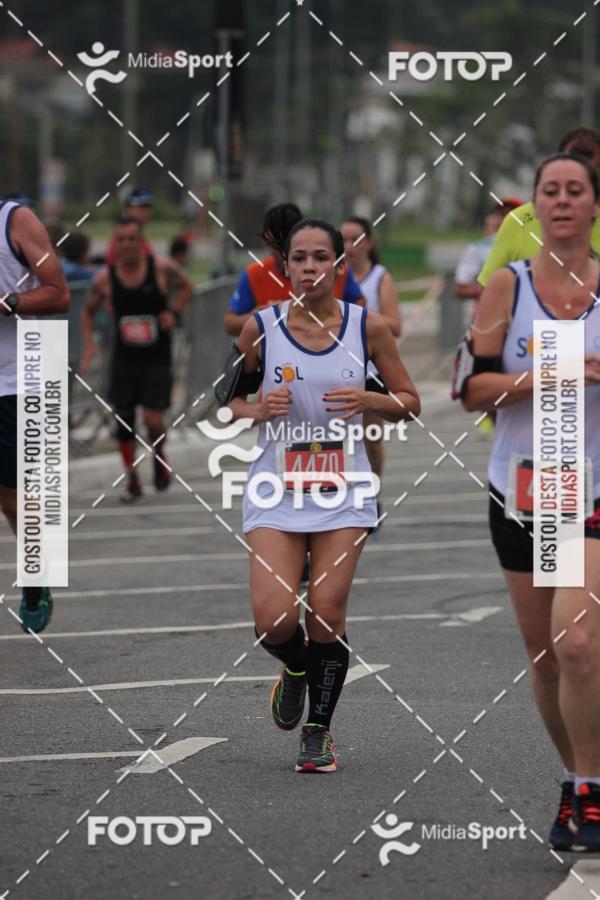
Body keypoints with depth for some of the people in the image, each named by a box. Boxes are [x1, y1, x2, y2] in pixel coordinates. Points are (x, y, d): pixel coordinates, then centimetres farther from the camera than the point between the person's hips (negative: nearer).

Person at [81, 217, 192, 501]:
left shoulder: (161, 268, -9)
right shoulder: (105, 278, -6)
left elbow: (186, 286, 10)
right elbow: (88, 311, 11)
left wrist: (174, 313, -7)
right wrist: (89, 344, -3)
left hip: (157, 360, -2)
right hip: (124, 360, 2)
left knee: (153, 420, -12)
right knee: (123, 422, 2)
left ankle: (159, 457, 21)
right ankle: (132, 481, 18)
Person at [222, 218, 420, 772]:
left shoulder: (367, 326, -2)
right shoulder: (261, 327, -4)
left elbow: (410, 403, 6)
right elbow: (229, 403, 8)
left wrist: (368, 401, -14)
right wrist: (258, 410, -14)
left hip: (343, 494, 0)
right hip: (276, 489, 0)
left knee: (328, 614, -3)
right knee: (274, 622, -12)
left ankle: (318, 733, 16)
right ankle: (295, 670, 25)